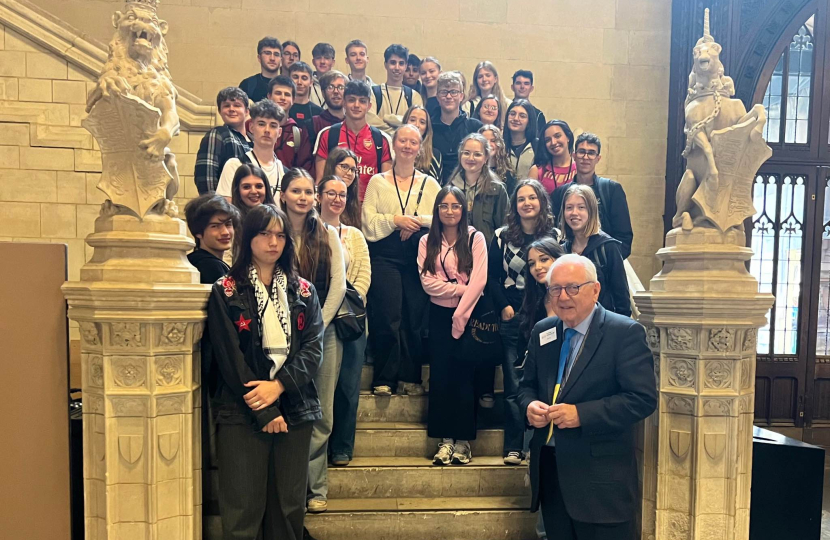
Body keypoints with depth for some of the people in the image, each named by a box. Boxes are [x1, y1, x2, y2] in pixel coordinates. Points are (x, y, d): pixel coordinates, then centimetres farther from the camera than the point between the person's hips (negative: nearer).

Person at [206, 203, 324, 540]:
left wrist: (279, 385, -15)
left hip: (294, 409, 3)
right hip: (243, 412, -3)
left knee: (289, 508, 10)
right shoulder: (226, 292, 0)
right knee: (242, 511, 2)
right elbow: (229, 357, -6)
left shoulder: (303, 292, 10)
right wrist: (263, 411, -11)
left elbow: (313, 347, 0)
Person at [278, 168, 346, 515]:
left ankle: (315, 487, 15)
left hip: (324, 330, 1)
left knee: (321, 414, 4)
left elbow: (338, 284, 1)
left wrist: (318, 325, -7)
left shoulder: (328, 235, 5)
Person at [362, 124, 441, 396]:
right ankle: (384, 378, 4)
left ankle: (410, 377, 10)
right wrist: (396, 220, -12)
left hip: (418, 257, 2)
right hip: (385, 256, -1)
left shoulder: (430, 183, 14)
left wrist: (418, 221, -14)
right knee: (388, 317, -8)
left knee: (415, 317, -1)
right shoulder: (378, 181, 10)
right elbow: (368, 223, 0)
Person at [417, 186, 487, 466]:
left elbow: (479, 281, -11)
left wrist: (460, 316, -15)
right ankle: (444, 439, 9)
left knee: (464, 376, -1)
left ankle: (463, 440, 9)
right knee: (440, 376, 1)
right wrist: (461, 288, -13)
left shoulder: (476, 239, -3)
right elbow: (427, 282, -5)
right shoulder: (427, 242, 6)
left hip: (468, 314, -2)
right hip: (439, 314, 2)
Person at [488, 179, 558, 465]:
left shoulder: (555, 236, 4)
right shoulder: (502, 236, 6)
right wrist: (504, 307, -6)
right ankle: (514, 447, 11)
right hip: (512, 319, 0)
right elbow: (491, 277, 6)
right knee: (514, 385, 3)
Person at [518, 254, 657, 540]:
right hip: (549, 470, 6)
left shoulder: (626, 333, -11)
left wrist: (581, 414, -23)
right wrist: (529, 405, -7)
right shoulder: (542, 332, 7)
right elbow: (527, 384, 16)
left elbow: (643, 398, -17)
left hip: (601, 477, -5)